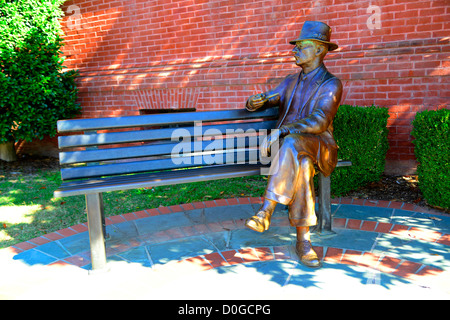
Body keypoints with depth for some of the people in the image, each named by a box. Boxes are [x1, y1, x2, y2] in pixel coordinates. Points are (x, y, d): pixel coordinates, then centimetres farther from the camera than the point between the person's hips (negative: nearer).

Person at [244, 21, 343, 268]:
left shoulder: (331, 84, -1)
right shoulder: (291, 81, 20)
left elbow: (319, 122, -18)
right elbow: (260, 102, 18)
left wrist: (279, 131, -27)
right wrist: (257, 101, -10)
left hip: (317, 146, -4)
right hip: (287, 145, 4)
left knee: (291, 142, -40)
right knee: (301, 165, -34)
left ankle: (266, 211, -42)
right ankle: (303, 240, -32)